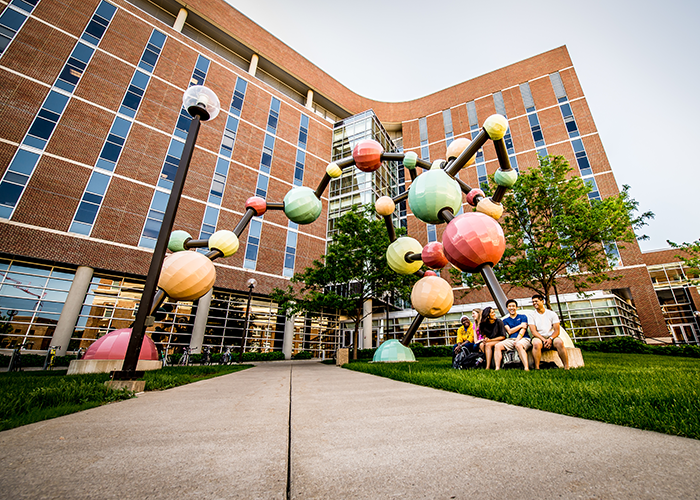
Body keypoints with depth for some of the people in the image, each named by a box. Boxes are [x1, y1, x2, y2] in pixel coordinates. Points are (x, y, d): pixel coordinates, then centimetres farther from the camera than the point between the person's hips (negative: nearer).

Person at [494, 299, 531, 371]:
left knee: (518, 345, -39)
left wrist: (517, 341, -15)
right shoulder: (505, 320, 22)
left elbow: (523, 330, -1)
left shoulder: (523, 317, 14)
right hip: (510, 340, 3)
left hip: (523, 339, -3)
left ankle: (526, 368, -47)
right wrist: (520, 325, -1)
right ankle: (497, 368, -33)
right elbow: (509, 331, 6)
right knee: (497, 346, -25)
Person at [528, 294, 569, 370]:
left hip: (551, 338, 1)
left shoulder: (552, 314, 8)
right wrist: (543, 339, -19)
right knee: (536, 343, -37)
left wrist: (550, 339, -18)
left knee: (559, 342, -33)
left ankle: (566, 367, -23)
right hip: (538, 338, -1)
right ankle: (537, 368, -31)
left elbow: (557, 331, 1)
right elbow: (533, 331, -4)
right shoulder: (532, 315, 5)